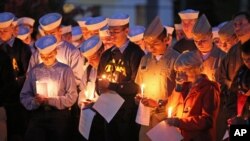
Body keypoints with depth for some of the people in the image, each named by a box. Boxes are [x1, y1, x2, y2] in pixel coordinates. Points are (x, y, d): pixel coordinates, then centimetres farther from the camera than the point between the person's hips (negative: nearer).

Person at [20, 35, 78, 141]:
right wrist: (35, 101, -15)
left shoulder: (65, 70, 3)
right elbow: (24, 96, 7)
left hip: (59, 115, -1)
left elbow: (72, 97, -3)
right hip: (38, 115, 1)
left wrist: (49, 100, -12)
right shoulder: (34, 71, 10)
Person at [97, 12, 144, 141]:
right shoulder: (107, 55, 13)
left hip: (128, 112, -6)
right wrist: (101, 88, -3)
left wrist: (111, 86, -17)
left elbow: (136, 85, -15)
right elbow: (99, 81, 20)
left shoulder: (135, 53, -9)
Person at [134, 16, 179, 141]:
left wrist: (159, 103, -13)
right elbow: (138, 85, 24)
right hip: (147, 115, 6)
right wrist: (138, 97, 4)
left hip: (166, 116, -5)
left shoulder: (175, 60, -8)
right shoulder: (146, 59, 13)